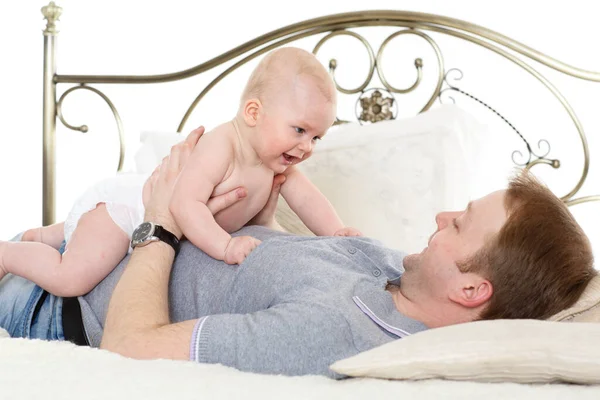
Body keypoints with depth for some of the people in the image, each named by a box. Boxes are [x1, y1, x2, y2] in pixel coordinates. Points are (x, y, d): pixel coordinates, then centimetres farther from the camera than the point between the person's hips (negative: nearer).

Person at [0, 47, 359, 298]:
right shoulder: (221, 146, -34)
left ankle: (45, 235, 50)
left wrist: (337, 232, -15)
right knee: (70, 279, -20)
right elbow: (186, 204, -42)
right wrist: (225, 246, -48)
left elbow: (306, 196, -1)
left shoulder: (277, 159, -7)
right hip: (121, 204, -9)